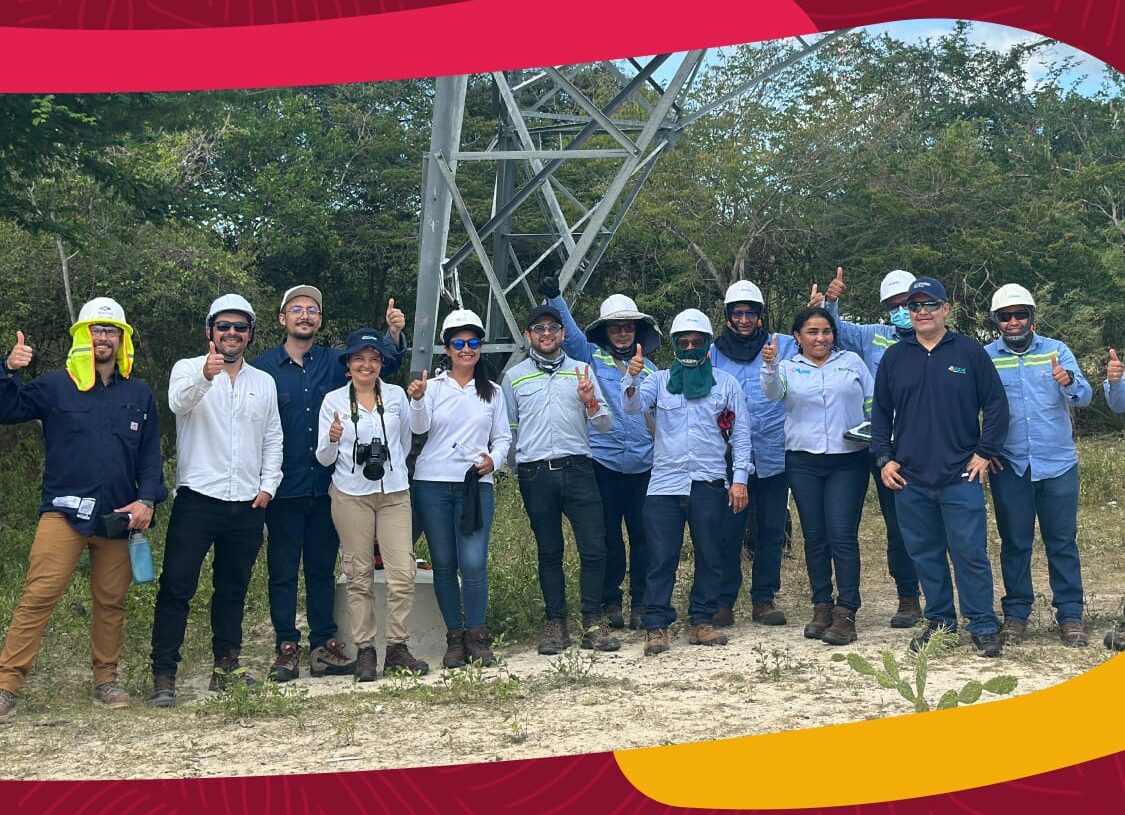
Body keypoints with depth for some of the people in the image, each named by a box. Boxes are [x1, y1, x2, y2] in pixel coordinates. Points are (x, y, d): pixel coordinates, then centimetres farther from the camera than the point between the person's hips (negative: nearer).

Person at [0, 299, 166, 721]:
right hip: (64, 512, -3)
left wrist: (147, 499, -3)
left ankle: (105, 681, 24)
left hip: (119, 517, 3)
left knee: (111, 602, 10)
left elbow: (150, 453, 11)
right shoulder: (55, 385, 3)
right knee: (38, 596, -11)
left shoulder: (139, 394, 11)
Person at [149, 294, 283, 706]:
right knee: (177, 588, -6)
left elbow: (273, 439, 16)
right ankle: (163, 675, -3)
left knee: (233, 590, 12)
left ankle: (226, 666, 22)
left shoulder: (264, 382, 13)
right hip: (197, 498, -4)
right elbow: (179, 401, -23)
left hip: (248, 504, 4)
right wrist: (205, 375, -43)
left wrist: (268, 485, 4)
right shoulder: (188, 369, 0)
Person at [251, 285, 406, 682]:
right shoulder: (262, 367, -3)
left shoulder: (335, 363, 6)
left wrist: (394, 333, -21)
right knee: (283, 571, 4)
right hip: (284, 488, -3)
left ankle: (323, 644, 19)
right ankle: (287, 646, 13)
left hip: (327, 486, 3)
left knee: (322, 568, 11)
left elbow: (383, 363, -1)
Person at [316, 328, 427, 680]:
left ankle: (397, 648, 4)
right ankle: (365, 651, 9)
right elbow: (324, 458, 1)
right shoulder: (334, 400, 2)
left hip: (394, 493, 1)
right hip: (351, 495, -1)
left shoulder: (396, 395, 6)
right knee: (359, 576, 2)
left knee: (403, 573, -6)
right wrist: (332, 440, -18)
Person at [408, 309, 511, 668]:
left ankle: (477, 635, 2)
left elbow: (503, 436, 15)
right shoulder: (434, 386, 6)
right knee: (444, 564, 3)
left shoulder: (492, 392, 13)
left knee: (474, 563, -11)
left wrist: (494, 458, -5)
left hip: (476, 484, 0)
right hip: (433, 483, 0)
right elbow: (419, 427, -9)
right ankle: (454, 637, 14)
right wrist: (417, 400, -29)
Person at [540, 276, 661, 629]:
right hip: (604, 462, -2)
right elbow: (570, 332, -7)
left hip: (645, 464, 2)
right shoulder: (592, 357, 8)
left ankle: (641, 602, 13)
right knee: (608, 536, 3)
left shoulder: (650, 367, 16)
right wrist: (554, 298, -19)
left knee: (643, 534, 3)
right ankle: (610, 602, 15)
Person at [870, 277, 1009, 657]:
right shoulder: (895, 357, 9)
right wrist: (883, 458, 5)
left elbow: (996, 405, 4)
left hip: (960, 476, -3)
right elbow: (880, 412, 14)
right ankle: (938, 620, 21)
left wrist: (985, 452, -2)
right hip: (910, 478, 3)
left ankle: (983, 626, 6)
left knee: (970, 552, -3)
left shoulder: (970, 352, 2)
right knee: (925, 554, 9)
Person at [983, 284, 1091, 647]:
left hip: (1058, 463, 0)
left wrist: (1068, 381, -30)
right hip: (1009, 467, 0)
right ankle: (1015, 615, 15)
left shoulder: (1056, 350, 3)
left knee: (1062, 542, 3)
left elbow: (1084, 396, -8)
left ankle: (1070, 616, 9)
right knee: (1015, 542, 6)